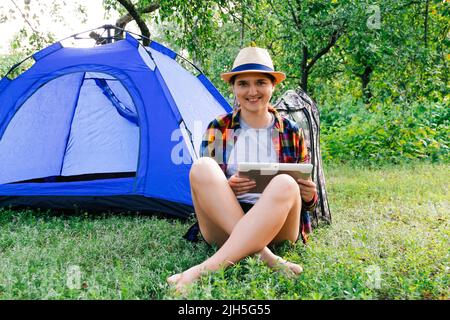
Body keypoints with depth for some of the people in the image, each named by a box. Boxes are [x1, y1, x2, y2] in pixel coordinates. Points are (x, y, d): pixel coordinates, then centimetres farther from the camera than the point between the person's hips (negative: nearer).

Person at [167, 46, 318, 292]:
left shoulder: (291, 132, 10)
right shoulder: (218, 129, 8)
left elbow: (307, 198, 14)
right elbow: (204, 186, 8)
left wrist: (309, 196, -11)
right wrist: (225, 188, -16)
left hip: (276, 227, 0)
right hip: (223, 226, 0)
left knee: (285, 184, -32)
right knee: (202, 167, -26)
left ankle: (208, 267, -36)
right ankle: (261, 254, -34)